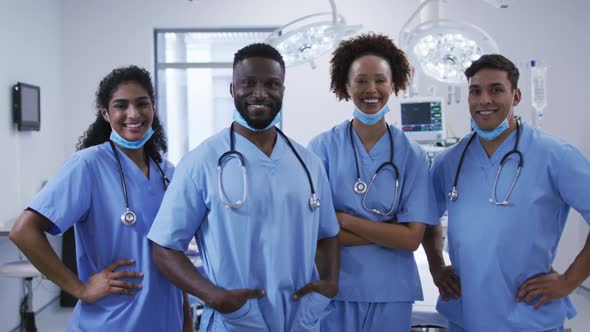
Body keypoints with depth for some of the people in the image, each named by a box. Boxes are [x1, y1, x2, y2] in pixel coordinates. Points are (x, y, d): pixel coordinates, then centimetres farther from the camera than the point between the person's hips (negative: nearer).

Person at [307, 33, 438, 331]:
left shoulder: (412, 155, -3)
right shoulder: (322, 147, -6)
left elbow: (412, 238, -9)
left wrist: (344, 219, -15)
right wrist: (389, 231, -14)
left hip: (391, 291, 2)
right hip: (334, 287, -1)